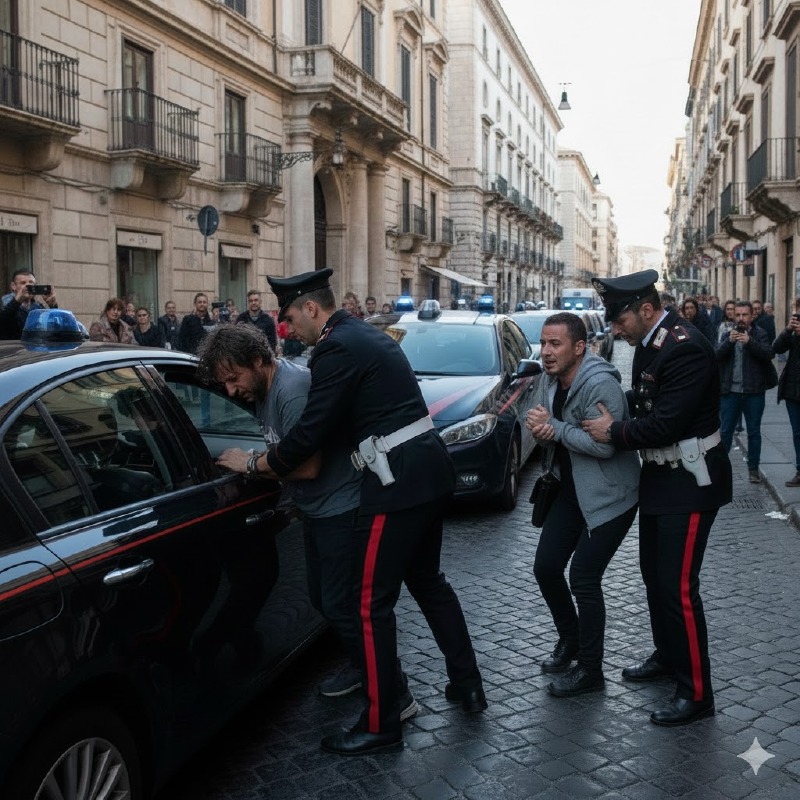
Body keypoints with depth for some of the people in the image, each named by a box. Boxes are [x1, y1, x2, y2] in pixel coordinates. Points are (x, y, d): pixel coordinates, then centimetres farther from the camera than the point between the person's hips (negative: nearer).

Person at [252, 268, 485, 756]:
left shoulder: (337, 348, -14)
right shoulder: (366, 335, 16)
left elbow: (312, 432, -17)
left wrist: (257, 465, -1)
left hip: (398, 481, -10)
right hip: (429, 469, 10)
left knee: (374, 603, -1)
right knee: (428, 580, 22)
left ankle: (381, 727, 8)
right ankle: (468, 684, 32)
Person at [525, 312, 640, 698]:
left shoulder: (600, 384, -25)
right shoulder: (551, 379, 1)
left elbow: (603, 444, -30)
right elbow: (540, 420, 9)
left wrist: (554, 428, -22)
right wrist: (537, 425, -15)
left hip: (608, 495, -8)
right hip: (571, 489, 8)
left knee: (583, 578, -8)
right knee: (545, 567, 9)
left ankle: (590, 670, 10)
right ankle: (569, 640, 33)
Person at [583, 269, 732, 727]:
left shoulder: (686, 349, -23)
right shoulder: (649, 344, 6)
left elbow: (666, 424, -27)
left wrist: (615, 432, -15)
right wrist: (614, 419, -2)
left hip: (690, 482, -10)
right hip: (660, 476, 10)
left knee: (678, 587, -6)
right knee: (654, 574, 20)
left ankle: (697, 693, 7)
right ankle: (668, 656, 39)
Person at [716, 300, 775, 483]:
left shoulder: (759, 334, 0)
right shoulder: (728, 334, 7)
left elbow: (769, 353, -14)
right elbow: (717, 355, -6)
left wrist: (749, 342, -27)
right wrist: (729, 341, -24)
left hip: (753, 392, -1)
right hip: (730, 391, 1)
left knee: (754, 432, 9)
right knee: (725, 431, 6)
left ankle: (753, 468, 19)